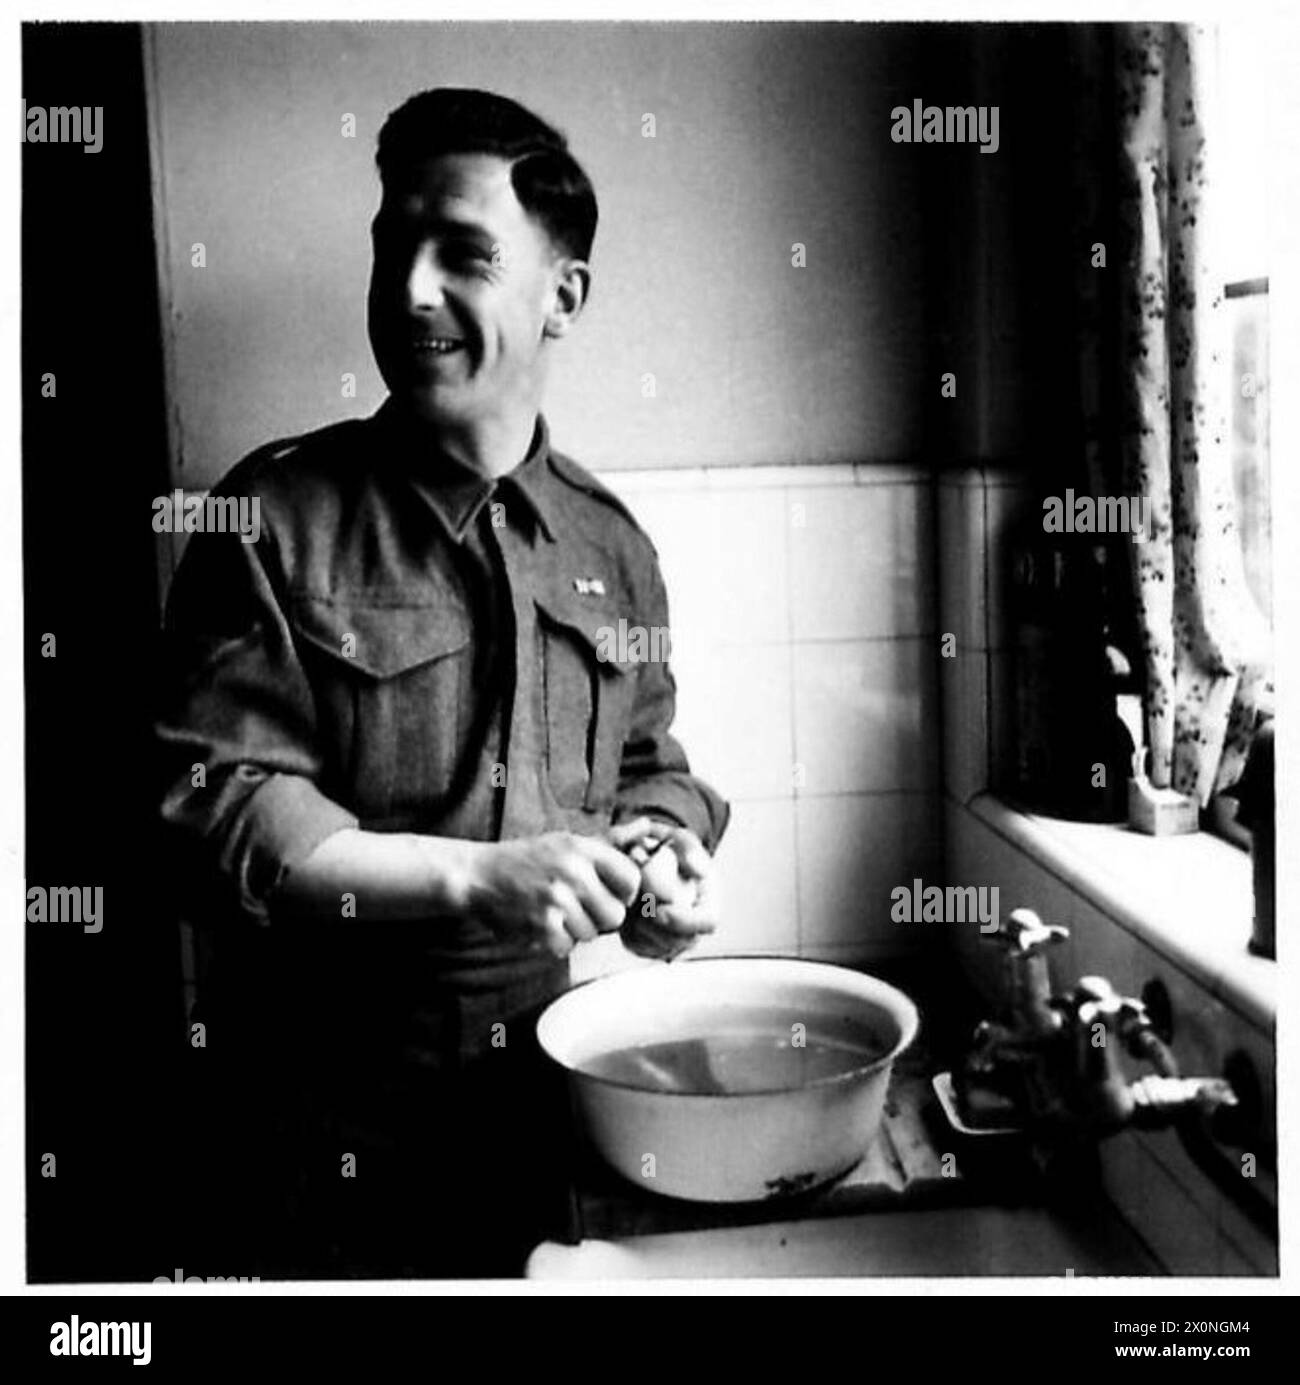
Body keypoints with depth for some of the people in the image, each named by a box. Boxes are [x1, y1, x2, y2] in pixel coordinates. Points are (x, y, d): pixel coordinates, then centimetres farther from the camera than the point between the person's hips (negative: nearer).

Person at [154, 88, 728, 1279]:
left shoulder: (612, 546, 4)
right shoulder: (278, 516, -10)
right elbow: (212, 804, -16)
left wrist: (669, 850, -8)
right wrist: (476, 877, -24)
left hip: (547, 1090, 4)